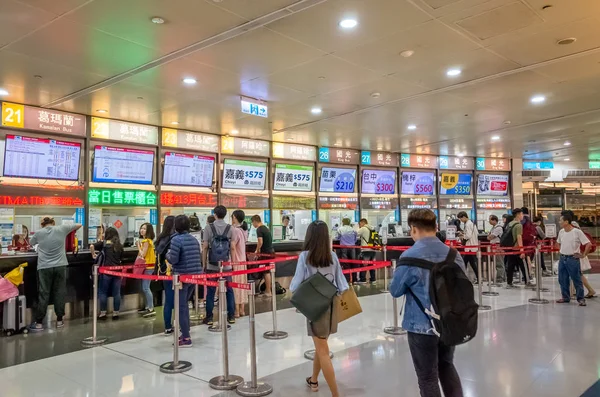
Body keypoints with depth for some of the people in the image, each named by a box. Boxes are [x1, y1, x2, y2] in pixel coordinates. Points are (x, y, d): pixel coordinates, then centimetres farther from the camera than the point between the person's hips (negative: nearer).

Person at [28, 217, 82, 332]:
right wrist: (71, 231, 29)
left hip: (44, 267, 0)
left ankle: (38, 323, 5)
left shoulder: (38, 233, 3)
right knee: (59, 293, 7)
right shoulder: (61, 229, 1)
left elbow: (31, 243, 23)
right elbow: (79, 225, 12)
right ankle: (59, 320, 13)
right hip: (60, 266, 0)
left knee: (43, 294, 2)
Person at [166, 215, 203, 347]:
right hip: (195, 274, 7)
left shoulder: (176, 239, -12)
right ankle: (185, 333, 25)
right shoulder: (194, 239, 10)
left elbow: (173, 260, -15)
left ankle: (186, 338, 3)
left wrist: (168, 254, 4)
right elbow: (199, 258, 15)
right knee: (184, 304, 20)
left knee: (181, 307, 1)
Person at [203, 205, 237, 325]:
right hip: (226, 266, 1)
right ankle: (231, 316, 14)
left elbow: (205, 248, -5)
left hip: (212, 266, -1)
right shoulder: (230, 228, -1)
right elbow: (232, 248, -2)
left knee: (210, 292, 6)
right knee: (229, 291, 10)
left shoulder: (209, 228, -5)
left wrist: (204, 264, 3)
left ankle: (209, 317, 11)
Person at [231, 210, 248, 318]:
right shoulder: (244, 230, 9)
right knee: (242, 283, 12)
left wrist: (231, 262, -13)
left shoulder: (235, 230, -17)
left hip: (236, 261, -8)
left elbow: (232, 247, -18)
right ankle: (242, 310, 19)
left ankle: (236, 311, 3)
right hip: (242, 260, 8)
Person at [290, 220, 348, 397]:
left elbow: (296, 285, -7)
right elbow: (342, 284, 1)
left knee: (323, 351, 2)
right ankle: (313, 380, 41)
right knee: (321, 345, 22)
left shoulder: (304, 256, -11)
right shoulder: (332, 256, 0)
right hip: (331, 304, 5)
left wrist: (292, 288, 11)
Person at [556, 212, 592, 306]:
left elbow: (589, 244, -14)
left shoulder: (577, 232, -14)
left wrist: (583, 255, -11)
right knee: (562, 279, 10)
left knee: (577, 280, 1)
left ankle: (581, 299, 11)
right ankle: (565, 297, 22)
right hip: (562, 258, 6)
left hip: (573, 259, -6)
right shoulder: (561, 232, 5)